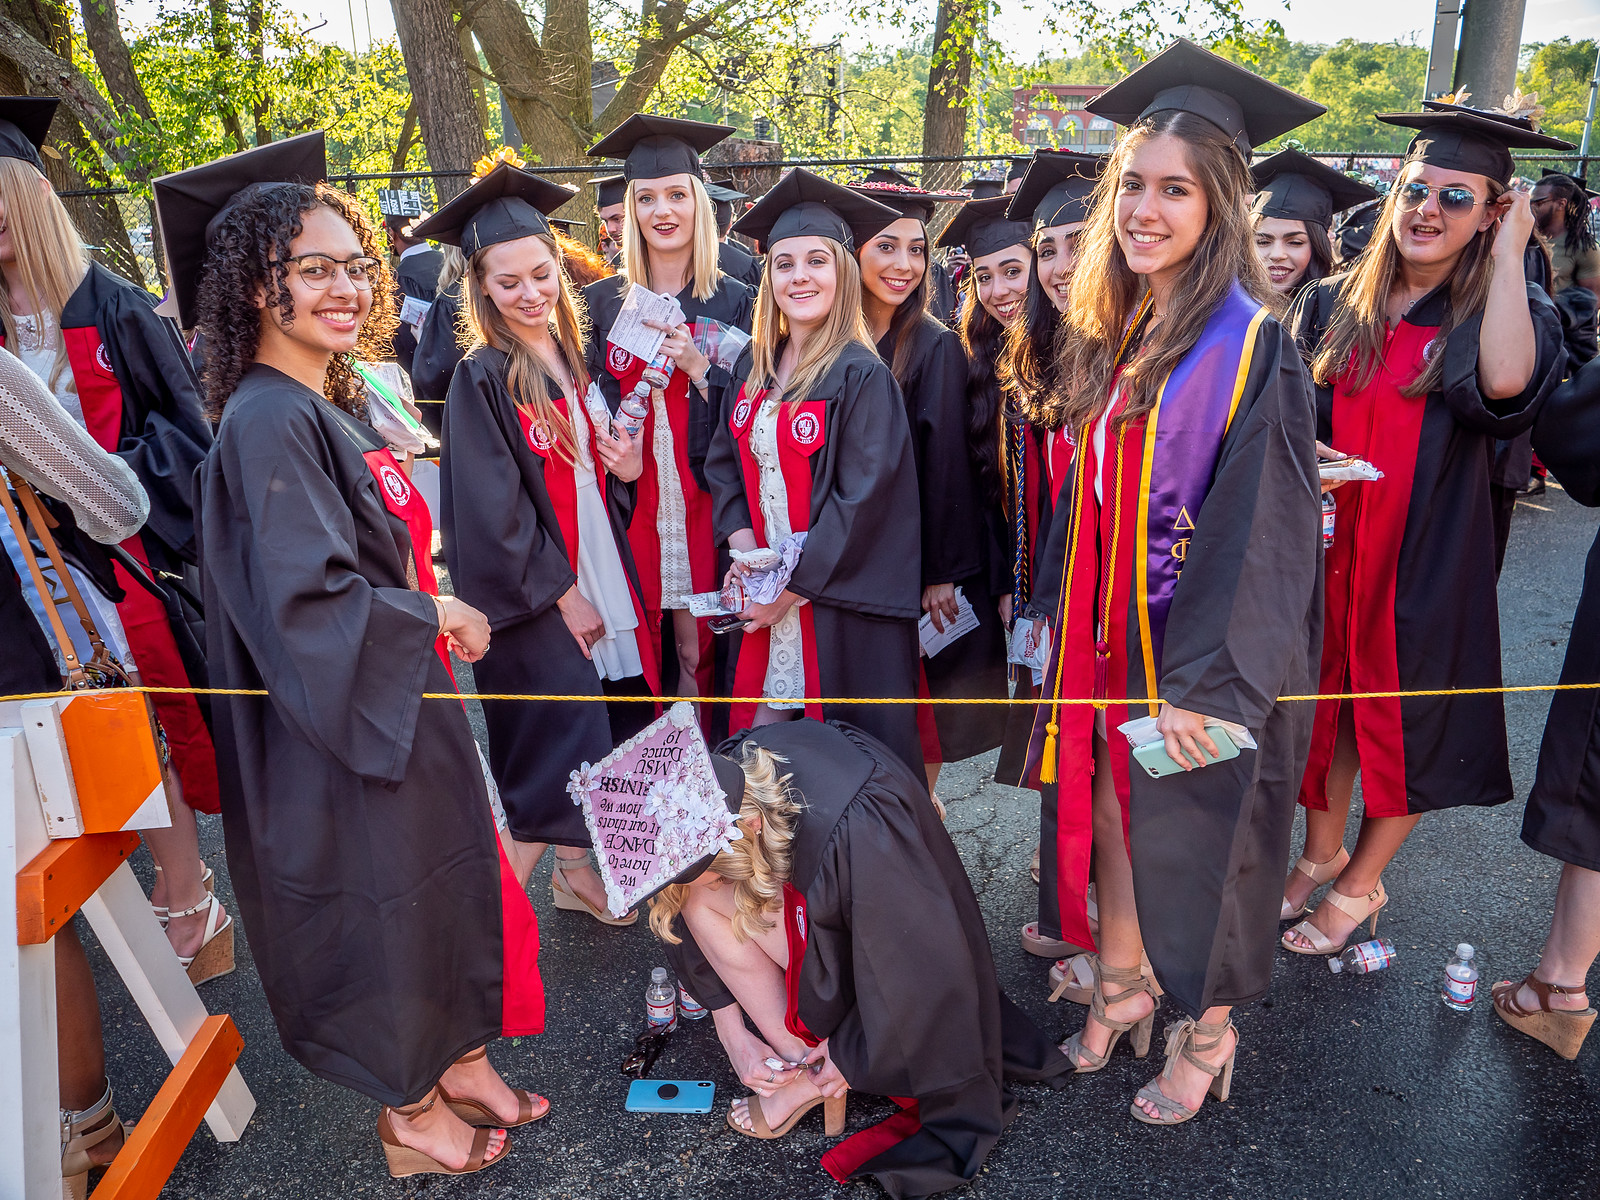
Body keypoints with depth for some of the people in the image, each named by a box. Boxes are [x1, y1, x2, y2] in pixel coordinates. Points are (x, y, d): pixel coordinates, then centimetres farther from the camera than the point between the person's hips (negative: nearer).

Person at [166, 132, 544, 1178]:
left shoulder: (333, 403, 8)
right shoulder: (267, 422, -21)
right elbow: (303, 599, -28)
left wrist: (423, 608, 6)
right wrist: (431, 615, -16)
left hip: (402, 699, 9)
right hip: (345, 716, -9)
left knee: (445, 877, 19)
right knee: (383, 902, 8)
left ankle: (459, 1063, 39)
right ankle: (412, 1110, 31)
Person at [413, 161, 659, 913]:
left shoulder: (575, 361, 9)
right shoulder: (482, 380, -11)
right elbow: (493, 511, -14)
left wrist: (626, 471, -5)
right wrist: (559, 591, -14)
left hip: (597, 581, 7)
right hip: (535, 598, -6)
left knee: (593, 748, 14)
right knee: (553, 766, -4)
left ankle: (576, 875, 32)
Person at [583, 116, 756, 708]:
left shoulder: (733, 303, 3)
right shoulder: (604, 302, 7)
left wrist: (695, 365, -14)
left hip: (702, 510, -1)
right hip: (628, 510, 1)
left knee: (699, 655, 3)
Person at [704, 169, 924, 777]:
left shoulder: (863, 378, -12)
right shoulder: (758, 370, 8)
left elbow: (864, 499, -17)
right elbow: (724, 461, 13)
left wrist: (793, 587, -15)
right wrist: (741, 540, -4)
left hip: (837, 600, -6)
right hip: (763, 590, 6)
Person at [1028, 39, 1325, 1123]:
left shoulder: (1251, 349, -16)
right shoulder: (1114, 335, 5)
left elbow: (1260, 532, -20)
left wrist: (1202, 686, -21)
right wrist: (1065, 620, 14)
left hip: (1204, 656, -6)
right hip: (1111, 636, 6)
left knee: (1193, 840, 9)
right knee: (1108, 811, 16)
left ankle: (1208, 1029, 33)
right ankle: (1124, 984, 40)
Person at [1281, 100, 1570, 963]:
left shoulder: (1500, 312, -6)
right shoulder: (1332, 307, 3)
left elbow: (1505, 382, -30)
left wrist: (1509, 254, -21)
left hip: (1427, 560, -3)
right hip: (1329, 545, 3)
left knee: (1403, 719, 9)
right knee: (1326, 696, 15)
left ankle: (1361, 884, 28)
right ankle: (1321, 852, 36)